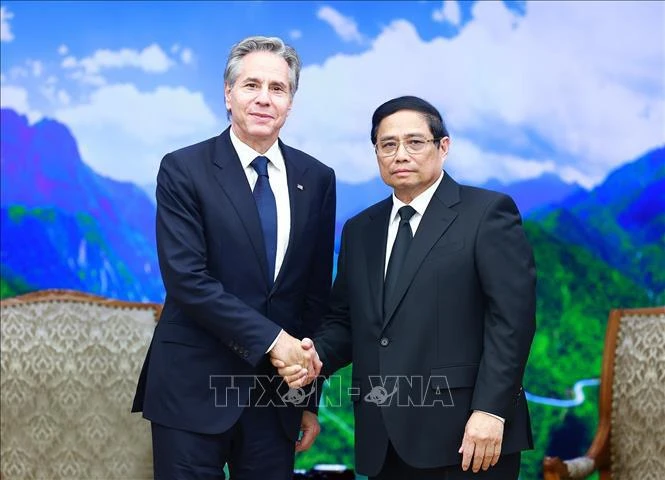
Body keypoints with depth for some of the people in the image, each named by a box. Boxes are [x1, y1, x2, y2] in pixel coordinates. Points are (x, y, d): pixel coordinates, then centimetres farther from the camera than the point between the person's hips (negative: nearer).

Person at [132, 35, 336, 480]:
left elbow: (317, 294, 9)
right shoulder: (183, 170, -5)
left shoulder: (317, 179, 6)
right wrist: (271, 338, -17)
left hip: (278, 392, 3)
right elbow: (186, 279, -14)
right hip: (194, 391, -3)